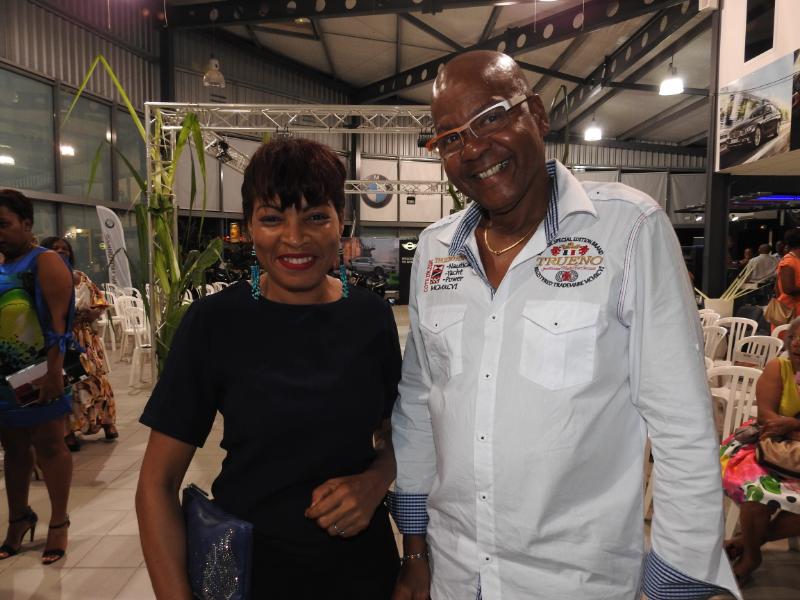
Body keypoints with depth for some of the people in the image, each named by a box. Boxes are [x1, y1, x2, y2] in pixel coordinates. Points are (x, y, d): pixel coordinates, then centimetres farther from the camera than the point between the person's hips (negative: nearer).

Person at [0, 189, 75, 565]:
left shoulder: (44, 262, -9)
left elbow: (58, 321, -17)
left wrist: (53, 372, -23)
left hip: (38, 375, -6)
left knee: (48, 446, 4)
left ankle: (58, 522, 18)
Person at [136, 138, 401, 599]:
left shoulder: (372, 316, -8)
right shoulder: (215, 322, -13)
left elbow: (395, 433, 5)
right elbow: (159, 482, -8)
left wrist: (374, 481, -14)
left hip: (362, 560, 2)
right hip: (247, 562, -1)